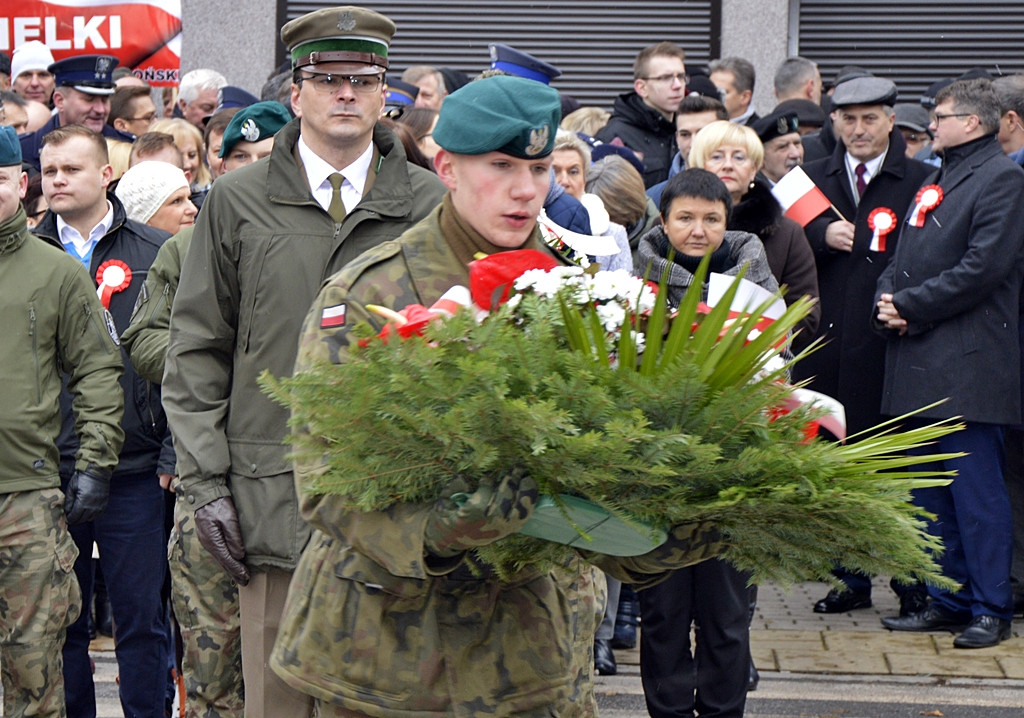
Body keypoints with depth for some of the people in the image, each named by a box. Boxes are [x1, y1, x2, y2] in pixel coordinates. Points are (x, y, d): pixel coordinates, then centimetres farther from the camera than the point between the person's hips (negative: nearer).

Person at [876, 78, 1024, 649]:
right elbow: (905, 256, 22)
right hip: (920, 361, 9)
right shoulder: (937, 179, 21)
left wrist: (911, 307, -13)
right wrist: (889, 298, 1)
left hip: (967, 362, -9)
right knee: (932, 493, 11)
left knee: (977, 490, -7)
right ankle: (949, 600, 19)